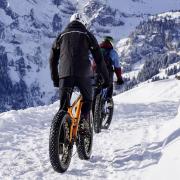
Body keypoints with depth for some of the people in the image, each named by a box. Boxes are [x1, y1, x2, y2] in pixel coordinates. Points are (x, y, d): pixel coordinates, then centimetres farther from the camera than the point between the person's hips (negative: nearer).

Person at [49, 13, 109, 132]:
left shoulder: (62, 35, 21)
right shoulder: (87, 35, 14)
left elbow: (52, 60, 21)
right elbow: (99, 59, 10)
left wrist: (55, 80, 29)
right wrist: (106, 78, 16)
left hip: (64, 74, 2)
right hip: (83, 74, -2)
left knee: (64, 105, 8)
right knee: (87, 100, 17)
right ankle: (83, 122, -3)